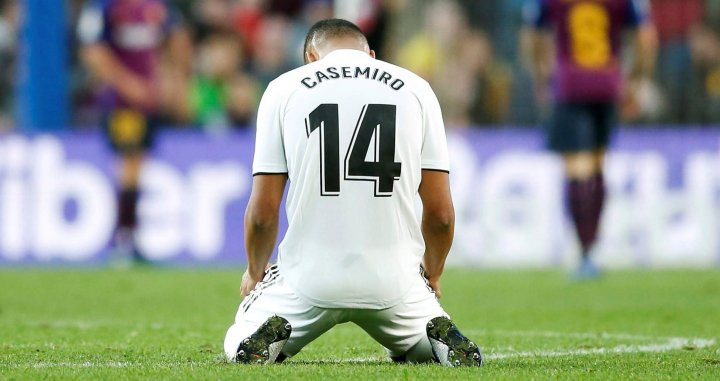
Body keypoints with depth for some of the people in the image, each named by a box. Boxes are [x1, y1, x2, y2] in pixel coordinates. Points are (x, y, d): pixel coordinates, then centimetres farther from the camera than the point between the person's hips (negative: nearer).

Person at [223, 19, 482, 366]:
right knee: (426, 351, 29)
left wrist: (255, 273, 21)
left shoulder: (284, 89, 3)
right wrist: (431, 278, 23)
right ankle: (439, 338, -6)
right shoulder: (416, 90, 7)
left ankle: (266, 336, -10)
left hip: (309, 274, -1)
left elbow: (262, 213, 1)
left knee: (240, 349, 24)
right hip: (392, 278, 1)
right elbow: (440, 213, 4)